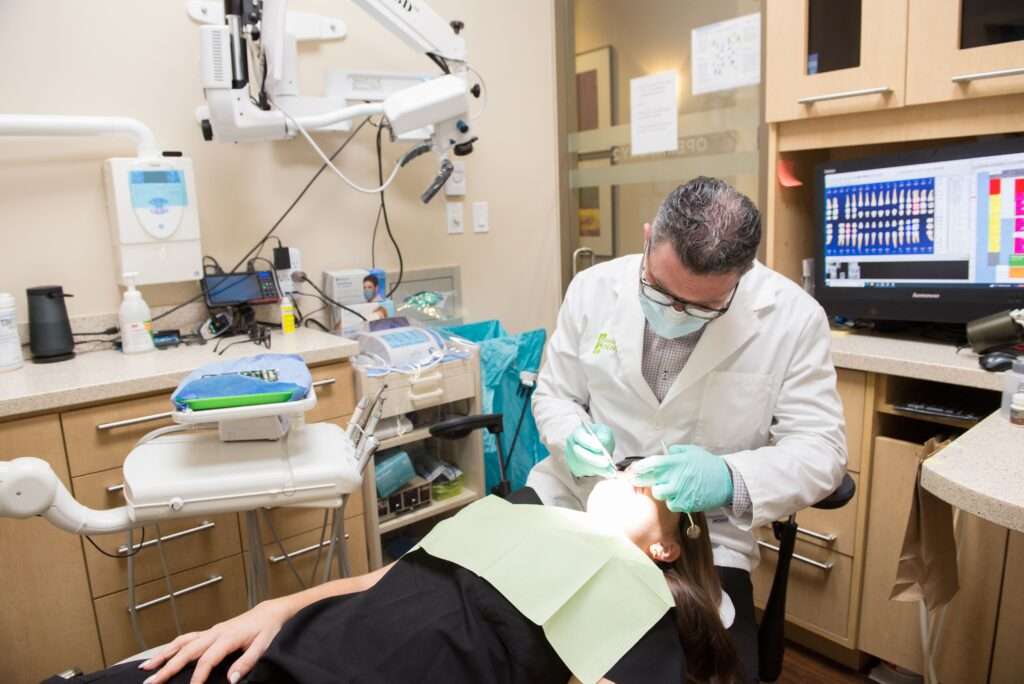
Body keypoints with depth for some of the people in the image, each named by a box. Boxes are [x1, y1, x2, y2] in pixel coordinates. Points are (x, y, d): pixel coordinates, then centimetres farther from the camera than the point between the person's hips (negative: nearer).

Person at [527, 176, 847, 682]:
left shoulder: (794, 318, -13)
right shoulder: (592, 289, -8)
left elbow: (821, 448, -11)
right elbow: (552, 395, 4)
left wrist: (730, 479, -30)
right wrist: (573, 436, -19)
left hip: (704, 527, -1)